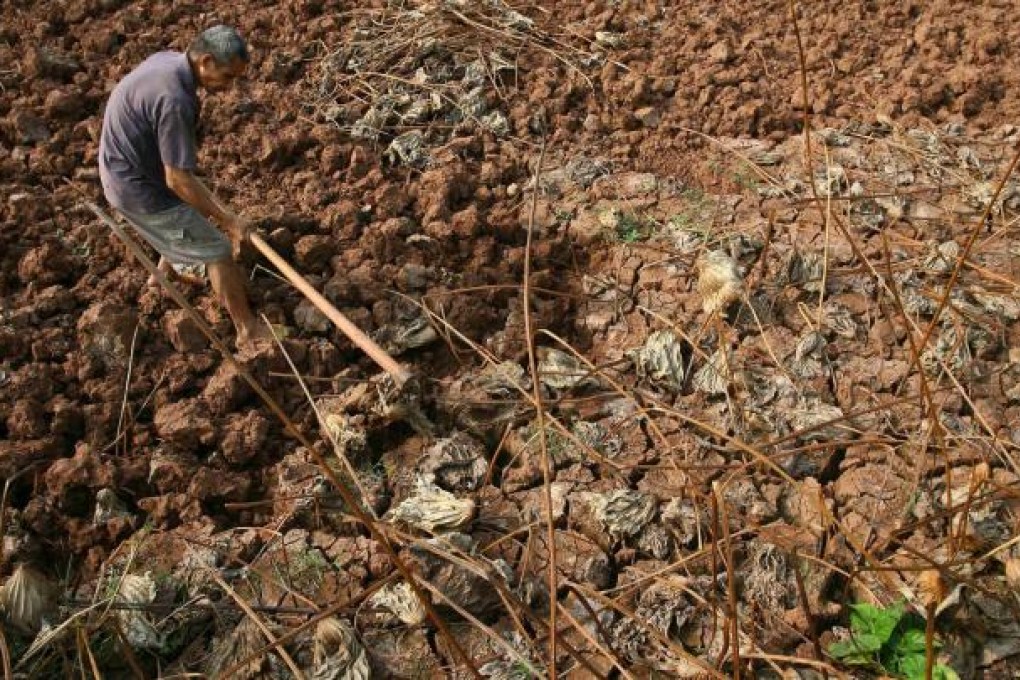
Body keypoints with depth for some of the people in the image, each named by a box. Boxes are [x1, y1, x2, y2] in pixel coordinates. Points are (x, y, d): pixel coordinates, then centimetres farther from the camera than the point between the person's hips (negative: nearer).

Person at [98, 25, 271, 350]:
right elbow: (178, 180, -29)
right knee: (217, 251, -1)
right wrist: (229, 220, -20)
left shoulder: (168, 60, -3)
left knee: (195, 209, 32)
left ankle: (165, 273, 52)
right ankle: (248, 331, 8)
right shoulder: (174, 101, -33)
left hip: (124, 168, 9)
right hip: (139, 189, -9)